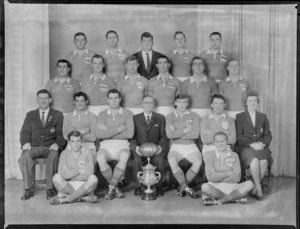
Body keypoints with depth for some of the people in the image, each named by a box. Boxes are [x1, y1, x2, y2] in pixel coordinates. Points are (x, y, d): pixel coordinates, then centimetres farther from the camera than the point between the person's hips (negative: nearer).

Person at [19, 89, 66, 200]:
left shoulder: (58, 115, 14)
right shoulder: (30, 115, 21)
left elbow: (61, 133, 5)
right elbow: (25, 132, 12)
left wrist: (57, 144, -16)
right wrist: (25, 142, -10)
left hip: (50, 147, -2)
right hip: (33, 147, 2)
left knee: (53, 155, -36)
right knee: (25, 156, -32)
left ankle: (50, 188, -26)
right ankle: (29, 189, -22)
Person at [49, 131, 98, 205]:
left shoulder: (87, 153, -3)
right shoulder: (65, 153, 1)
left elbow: (88, 174, -13)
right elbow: (63, 173, -12)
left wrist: (70, 176, -11)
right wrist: (79, 171, -14)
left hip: (84, 186, -1)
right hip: (67, 185, 1)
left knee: (93, 179, -30)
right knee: (56, 177, -25)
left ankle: (66, 199, -21)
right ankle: (83, 197, -21)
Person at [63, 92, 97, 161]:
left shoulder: (92, 117, 10)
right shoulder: (68, 116, 15)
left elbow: (93, 137, -2)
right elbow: (66, 136, 1)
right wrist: (82, 131, -5)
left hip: (88, 144, 0)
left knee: (93, 154, -33)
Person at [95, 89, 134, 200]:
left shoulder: (127, 113, 10)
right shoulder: (102, 114, 12)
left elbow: (130, 133, -4)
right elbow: (99, 134, -5)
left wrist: (108, 132, -4)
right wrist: (118, 129, -8)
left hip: (122, 144, -1)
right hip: (106, 145, 1)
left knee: (124, 157, -36)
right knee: (100, 158, -34)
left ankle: (111, 187, -18)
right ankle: (115, 187, -14)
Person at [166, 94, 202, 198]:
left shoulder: (194, 116, 8)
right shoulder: (170, 116, 9)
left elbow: (195, 134, -8)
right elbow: (169, 134, -8)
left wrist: (177, 134, -8)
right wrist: (186, 130, -7)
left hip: (191, 146, 1)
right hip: (176, 147, 0)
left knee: (198, 161, -30)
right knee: (172, 161, -33)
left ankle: (182, 186, -10)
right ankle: (187, 188, -21)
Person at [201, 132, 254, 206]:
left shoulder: (234, 156, 8)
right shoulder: (209, 156, 4)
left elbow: (237, 177, -4)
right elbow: (210, 177, -9)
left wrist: (218, 177, -8)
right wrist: (228, 173, -7)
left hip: (231, 186, 2)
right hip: (215, 187, -2)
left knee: (249, 184, -24)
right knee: (204, 187, -35)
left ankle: (220, 200, -20)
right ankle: (235, 197, -19)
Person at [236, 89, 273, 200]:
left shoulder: (263, 116, 21)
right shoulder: (240, 117, 12)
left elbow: (268, 135, 14)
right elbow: (239, 136, 1)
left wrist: (263, 144, -7)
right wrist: (252, 144, -13)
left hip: (261, 147, 2)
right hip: (246, 148, -2)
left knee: (264, 161, -31)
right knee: (254, 160, -35)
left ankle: (255, 188, -16)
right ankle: (259, 188, -21)